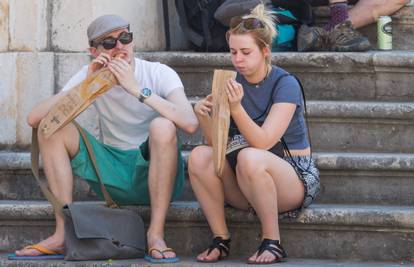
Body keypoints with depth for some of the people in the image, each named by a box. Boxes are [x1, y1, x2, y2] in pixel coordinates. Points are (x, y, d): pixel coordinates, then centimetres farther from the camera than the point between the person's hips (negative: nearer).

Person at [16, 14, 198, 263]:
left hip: (154, 173, -4)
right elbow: (34, 118, -13)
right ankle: (63, 234, -14)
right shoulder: (90, 76, -1)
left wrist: (136, 89, -30)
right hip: (113, 173, 4)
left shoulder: (159, 74, -11)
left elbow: (190, 123, -30)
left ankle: (156, 233, -27)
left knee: (162, 126, -34)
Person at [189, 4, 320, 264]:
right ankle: (221, 239, -15)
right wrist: (204, 118, -20)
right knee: (199, 156, -21)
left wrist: (236, 108, -35)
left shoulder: (285, 84, -12)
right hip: (244, 188, 5)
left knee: (249, 157, -37)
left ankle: (273, 243, -24)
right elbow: (217, 144, 0)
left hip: (293, 179, -5)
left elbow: (263, 142, -23)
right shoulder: (232, 83, 4)